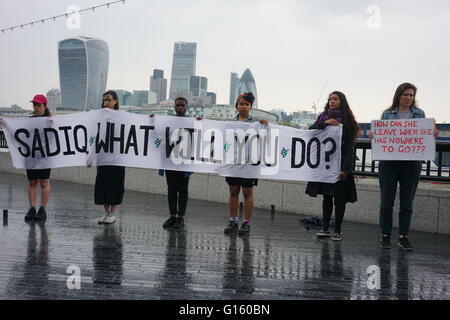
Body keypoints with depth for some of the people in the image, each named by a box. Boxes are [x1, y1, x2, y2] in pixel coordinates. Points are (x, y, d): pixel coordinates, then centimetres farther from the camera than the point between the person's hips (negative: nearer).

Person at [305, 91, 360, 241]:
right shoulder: (323, 116, 13)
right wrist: (324, 123, -14)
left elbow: (350, 147, -7)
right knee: (327, 196, 7)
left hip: (340, 163, -3)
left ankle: (338, 230, 9)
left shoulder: (347, 121, -1)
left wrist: (345, 169, -16)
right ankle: (325, 228, 14)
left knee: (339, 197, -1)